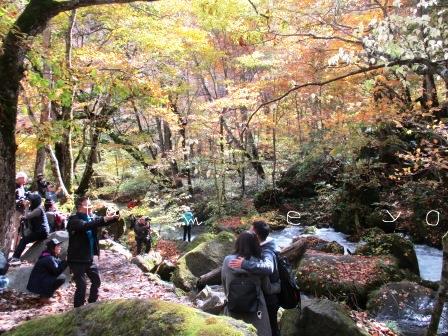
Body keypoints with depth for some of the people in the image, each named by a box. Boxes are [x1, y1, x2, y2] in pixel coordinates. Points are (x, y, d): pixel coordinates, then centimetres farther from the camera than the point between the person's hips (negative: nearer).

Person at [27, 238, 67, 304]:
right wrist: (65, 261, -24)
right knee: (62, 277, -21)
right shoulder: (49, 258, -20)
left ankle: (44, 294, 13)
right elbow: (57, 271, -26)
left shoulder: (53, 256, 10)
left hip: (40, 281, 10)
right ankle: (45, 297, -10)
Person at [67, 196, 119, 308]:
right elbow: (85, 226, -33)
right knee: (81, 285, -8)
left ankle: (92, 303, 36)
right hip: (77, 259, -7)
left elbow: (103, 221, -3)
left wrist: (114, 218, -24)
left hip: (89, 258, 7)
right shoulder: (74, 220, -15)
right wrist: (103, 219, -42)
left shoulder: (92, 218, 7)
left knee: (96, 281, 17)